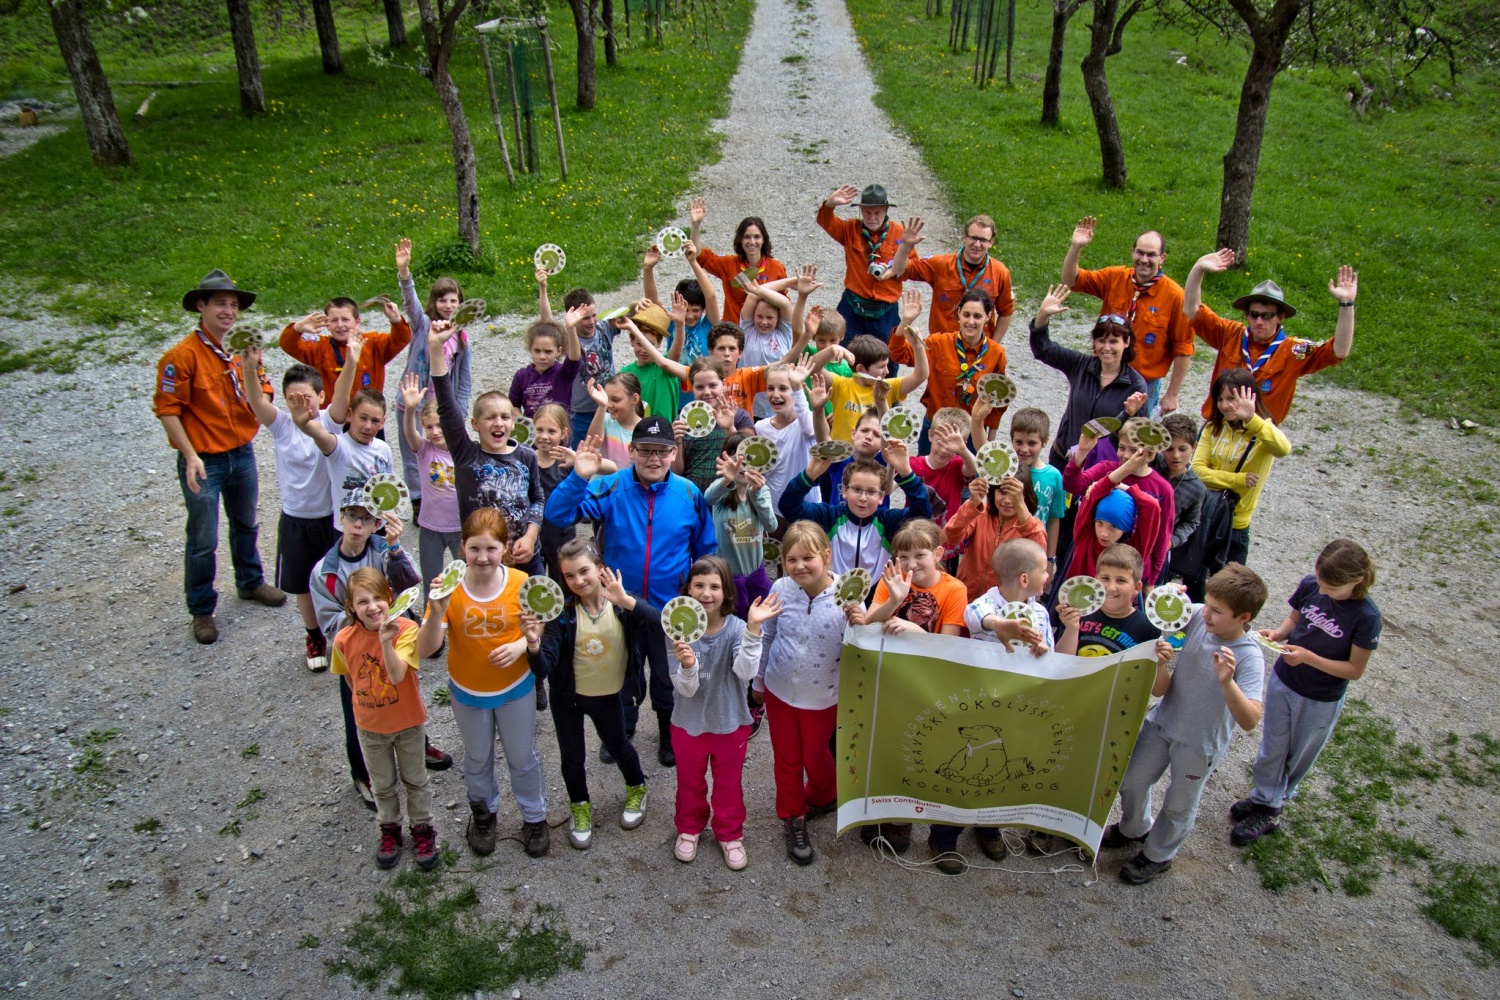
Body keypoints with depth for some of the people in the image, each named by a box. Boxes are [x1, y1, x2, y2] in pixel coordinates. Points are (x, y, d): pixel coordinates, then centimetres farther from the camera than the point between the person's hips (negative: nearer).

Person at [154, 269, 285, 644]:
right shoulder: (182, 355, -16)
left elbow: (262, 393, 11)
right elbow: (167, 409, -16)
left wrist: (255, 381, -13)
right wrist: (191, 456, -19)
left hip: (242, 453, 6)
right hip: (203, 461, -6)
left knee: (246, 525, 23)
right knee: (203, 541, 3)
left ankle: (250, 582, 44)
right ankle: (202, 610, 18)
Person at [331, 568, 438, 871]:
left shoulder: (405, 629, -27)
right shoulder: (344, 640, -18)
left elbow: (398, 675, -37)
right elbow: (350, 677, 1)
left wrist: (386, 641, -50)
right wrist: (364, 703, 3)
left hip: (408, 721, -2)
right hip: (370, 725, 2)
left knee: (415, 779, 19)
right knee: (382, 784, 23)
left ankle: (422, 829, 41)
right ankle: (390, 829, 46)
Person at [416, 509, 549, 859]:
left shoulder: (521, 583, -21)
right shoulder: (449, 588, -22)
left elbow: (537, 633, -8)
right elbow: (425, 650, -25)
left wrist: (523, 644, -30)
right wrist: (437, 613, -42)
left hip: (516, 689, -1)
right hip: (467, 692, 1)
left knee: (523, 758, 19)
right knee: (477, 759, 24)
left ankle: (534, 816, 43)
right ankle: (483, 813, 51)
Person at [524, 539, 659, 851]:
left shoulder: (622, 606, -21)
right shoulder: (562, 613, -21)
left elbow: (663, 624, -38)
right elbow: (543, 669, -26)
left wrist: (627, 600, -47)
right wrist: (534, 643, -46)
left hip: (608, 696, 0)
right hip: (568, 697, 0)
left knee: (618, 747, 23)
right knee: (572, 757, 15)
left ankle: (637, 789, 53)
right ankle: (580, 807, 44)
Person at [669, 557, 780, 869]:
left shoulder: (737, 628, -19)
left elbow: (746, 672, -35)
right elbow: (686, 689, -20)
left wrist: (753, 630, -45)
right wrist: (687, 666, -42)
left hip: (730, 723, 0)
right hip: (689, 724, 1)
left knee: (728, 784, 21)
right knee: (689, 782, 23)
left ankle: (730, 834, 44)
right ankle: (689, 828, 49)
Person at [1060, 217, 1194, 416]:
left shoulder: (1174, 295, -13)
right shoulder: (1114, 277, -3)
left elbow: (1183, 349, -9)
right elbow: (1071, 280, 2)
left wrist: (1172, 395, -7)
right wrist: (1075, 247, -16)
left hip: (1144, 386, -3)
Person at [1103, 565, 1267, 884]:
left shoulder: (1249, 657, -28)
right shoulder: (1195, 616, -17)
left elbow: (1249, 721, -36)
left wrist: (1227, 681, -51)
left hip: (1200, 742, -5)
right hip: (1162, 722, 5)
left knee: (1179, 807, 18)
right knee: (1131, 782, 22)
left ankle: (1157, 856, 45)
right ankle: (1134, 829, 53)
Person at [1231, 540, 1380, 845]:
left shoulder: (1366, 617, -26)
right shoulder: (1309, 586, -15)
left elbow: (1355, 670, -18)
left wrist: (1308, 657, -30)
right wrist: (1278, 633, -17)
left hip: (1321, 700, -3)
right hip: (1283, 681, 3)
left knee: (1300, 756, 19)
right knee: (1272, 748, 17)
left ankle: (1269, 808, 38)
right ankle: (1264, 800, 37)